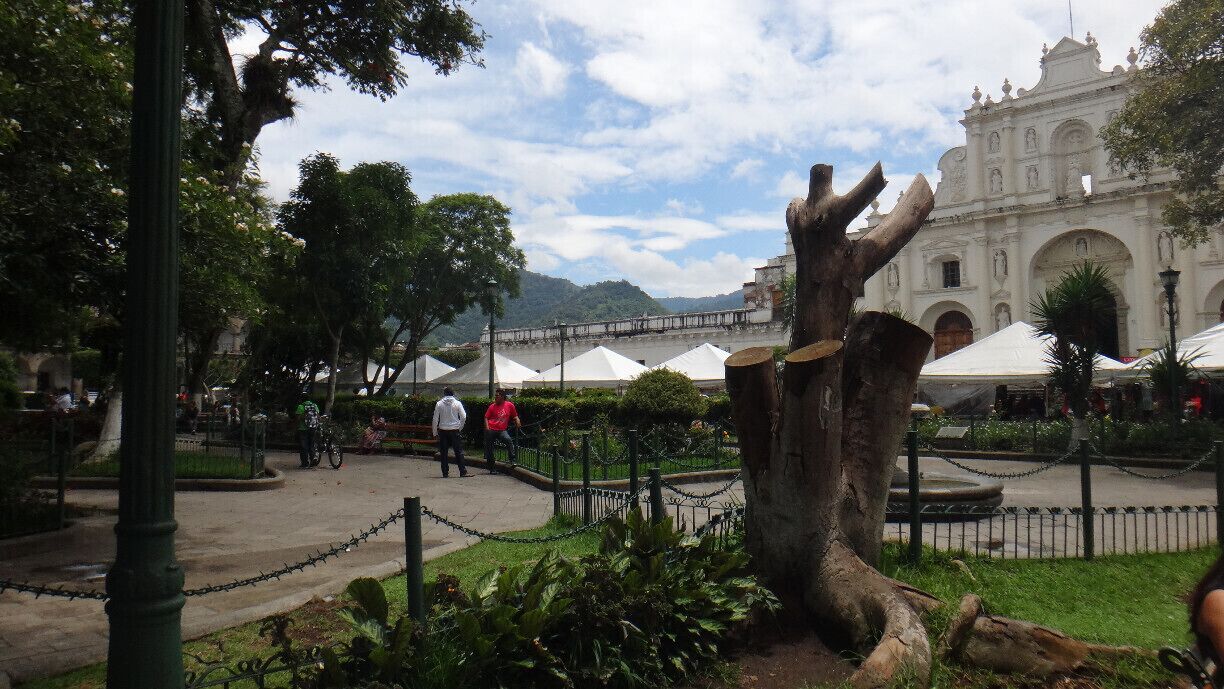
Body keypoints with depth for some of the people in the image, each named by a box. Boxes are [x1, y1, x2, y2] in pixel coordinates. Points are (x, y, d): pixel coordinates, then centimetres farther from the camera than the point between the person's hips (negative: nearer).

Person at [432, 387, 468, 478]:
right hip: (454, 430, 0)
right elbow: (463, 417, -5)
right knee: (459, 451, 3)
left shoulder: (439, 404, -1)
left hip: (443, 430, 0)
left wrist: (435, 432, 8)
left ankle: (445, 472, 7)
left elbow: (435, 419, 0)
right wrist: (460, 428, 8)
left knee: (444, 452, 7)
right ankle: (463, 472, -2)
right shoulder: (457, 403, -1)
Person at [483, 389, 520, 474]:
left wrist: (517, 422, -6)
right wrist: (487, 427, -7)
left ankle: (512, 460, -25)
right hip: (491, 430, 1)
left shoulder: (510, 405, 2)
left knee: (509, 440, -29)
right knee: (489, 448, 4)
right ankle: (492, 468, 19)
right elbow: (486, 417, 9)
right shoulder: (492, 406, 3)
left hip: (502, 430, -1)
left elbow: (515, 416, 13)